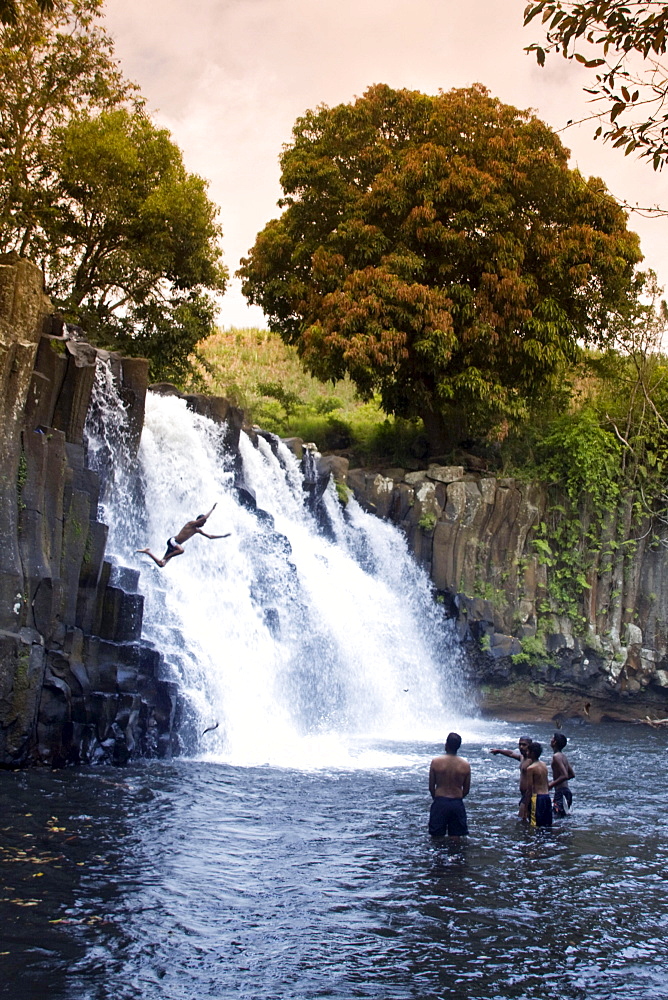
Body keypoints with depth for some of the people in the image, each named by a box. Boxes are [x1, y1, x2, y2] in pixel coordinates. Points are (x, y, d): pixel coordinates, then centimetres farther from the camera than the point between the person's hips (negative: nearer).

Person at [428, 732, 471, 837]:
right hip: (457, 804, 1)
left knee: (436, 837, 11)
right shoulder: (465, 765, -5)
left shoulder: (436, 762, -9)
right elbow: (466, 790, 4)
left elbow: (431, 787, -1)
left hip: (440, 803, -1)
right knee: (455, 838, 12)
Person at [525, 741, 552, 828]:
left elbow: (530, 789, -14)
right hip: (547, 796, 8)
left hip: (537, 797, -8)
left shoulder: (530, 768, -12)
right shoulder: (544, 765, 11)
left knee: (535, 826, -3)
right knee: (547, 826, 13)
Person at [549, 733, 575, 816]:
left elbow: (565, 776, -24)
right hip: (567, 791, 10)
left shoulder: (556, 756, -16)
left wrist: (551, 785, -15)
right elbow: (572, 774, 19)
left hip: (561, 792, -10)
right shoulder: (563, 755, 12)